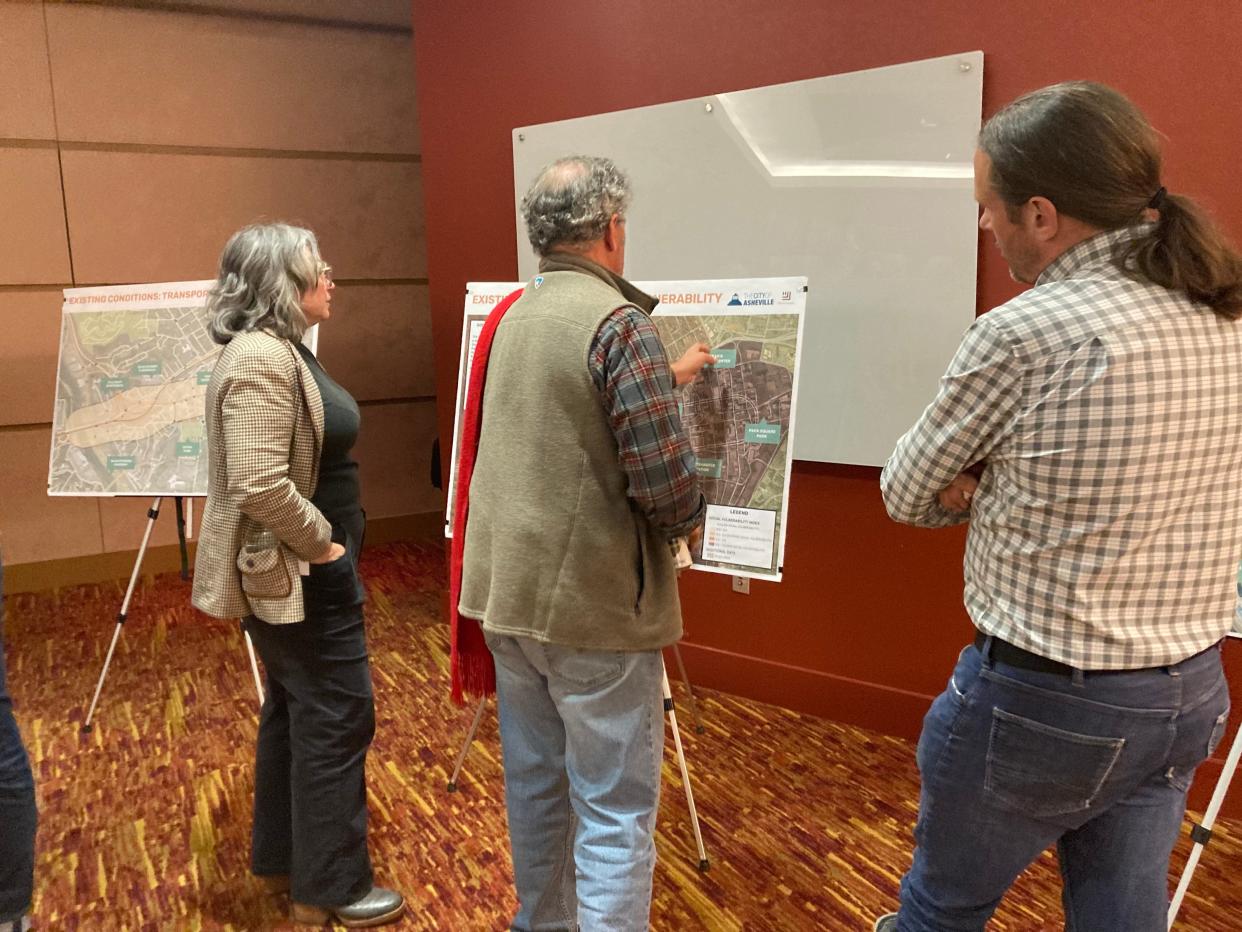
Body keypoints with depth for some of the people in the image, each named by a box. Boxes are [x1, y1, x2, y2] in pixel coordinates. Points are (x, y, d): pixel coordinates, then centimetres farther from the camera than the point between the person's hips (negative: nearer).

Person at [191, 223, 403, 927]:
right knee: (337, 717, 0)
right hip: (297, 575, -10)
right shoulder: (262, 357, -22)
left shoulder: (284, 349, 11)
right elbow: (261, 486, -31)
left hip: (297, 570, 10)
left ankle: (283, 858, 34)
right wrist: (325, 546, -19)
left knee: (295, 710, 19)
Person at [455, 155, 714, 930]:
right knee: (614, 807, 3)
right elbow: (664, 482, -21)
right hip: (593, 603, -8)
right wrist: (692, 518, 0)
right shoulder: (619, 321, -16)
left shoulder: (516, 317, 9)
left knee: (535, 781, 20)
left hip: (507, 589, 8)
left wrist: (666, 377, 33)